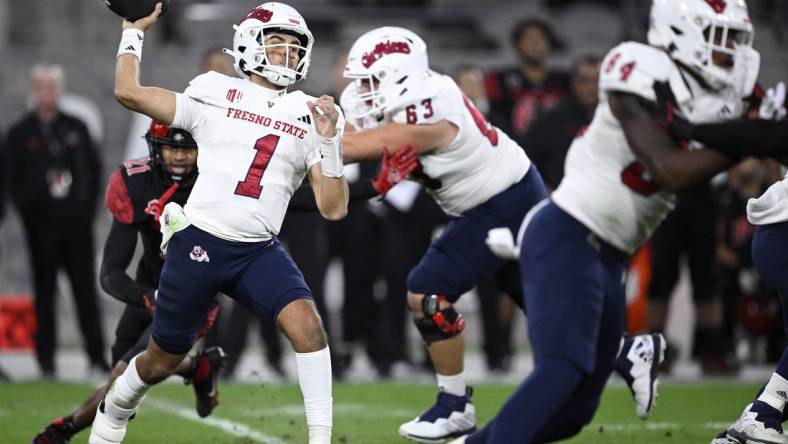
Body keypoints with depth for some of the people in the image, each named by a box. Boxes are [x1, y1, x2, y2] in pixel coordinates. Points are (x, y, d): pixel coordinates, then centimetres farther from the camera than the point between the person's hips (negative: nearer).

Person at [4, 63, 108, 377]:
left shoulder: (76, 128, 9)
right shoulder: (20, 134, 3)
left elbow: (94, 169, 11)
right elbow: (13, 181, 1)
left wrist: (88, 208, 1)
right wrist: (30, 214, -8)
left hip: (77, 222, 1)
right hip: (42, 225, -1)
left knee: (85, 290, 0)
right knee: (45, 293, 2)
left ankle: (97, 356, 2)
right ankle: (46, 360, 5)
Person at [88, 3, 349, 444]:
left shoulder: (308, 118, 6)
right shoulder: (216, 96, 1)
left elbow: (333, 208, 1)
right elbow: (129, 93, -4)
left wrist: (329, 142, -12)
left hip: (260, 251, 2)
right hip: (200, 242, -2)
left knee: (306, 322, -26)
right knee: (163, 360, 12)